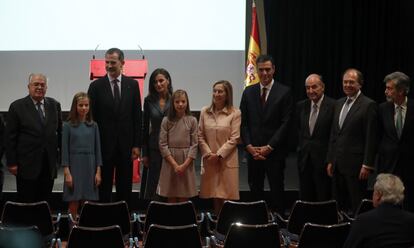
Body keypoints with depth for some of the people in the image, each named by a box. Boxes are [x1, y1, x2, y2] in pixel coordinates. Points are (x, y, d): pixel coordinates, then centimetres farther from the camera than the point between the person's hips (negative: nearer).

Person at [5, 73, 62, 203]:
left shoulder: (54, 105, 8)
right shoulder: (17, 107, -4)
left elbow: (60, 131, 15)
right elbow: (10, 138, -4)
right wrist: (12, 163, -7)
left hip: (49, 165, 4)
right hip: (27, 166, -3)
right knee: (26, 203, 2)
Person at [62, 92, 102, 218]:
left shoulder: (93, 126, 7)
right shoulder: (68, 126, -1)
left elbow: (97, 149, 7)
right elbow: (65, 150, -2)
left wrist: (98, 171, 1)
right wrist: (67, 173, -8)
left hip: (90, 167, 2)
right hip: (74, 167, -2)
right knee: (74, 204, 0)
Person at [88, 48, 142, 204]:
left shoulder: (132, 85, 4)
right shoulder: (96, 86, -1)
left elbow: (137, 116, 4)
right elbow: (91, 117, -1)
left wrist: (137, 144, -1)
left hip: (126, 144, 1)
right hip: (104, 143, -1)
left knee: (125, 186, 8)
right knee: (103, 186, 5)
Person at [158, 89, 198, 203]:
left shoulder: (192, 120, 2)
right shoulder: (166, 120, 1)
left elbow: (194, 144, -1)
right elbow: (163, 144, -2)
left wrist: (184, 165, -11)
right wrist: (174, 164, -11)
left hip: (187, 163, 0)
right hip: (170, 162, 0)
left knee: (184, 198, 2)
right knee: (171, 199, 3)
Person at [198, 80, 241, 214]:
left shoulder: (235, 113, -4)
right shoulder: (205, 112, 7)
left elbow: (234, 138, -7)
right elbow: (200, 136, 7)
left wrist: (219, 154, -12)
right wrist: (208, 153, -6)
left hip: (227, 160, -3)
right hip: (209, 161, 3)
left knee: (226, 195, -1)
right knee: (214, 195, 7)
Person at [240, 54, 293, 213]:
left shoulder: (284, 92, -2)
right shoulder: (248, 92, 9)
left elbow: (285, 123, -6)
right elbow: (243, 122, 7)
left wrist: (269, 147, -11)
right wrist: (249, 146, -5)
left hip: (275, 152, -3)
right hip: (253, 151, 3)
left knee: (277, 191, 3)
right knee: (255, 191, 6)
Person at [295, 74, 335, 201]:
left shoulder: (332, 106, -11)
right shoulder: (301, 106, 7)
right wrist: (302, 146, 10)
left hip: (323, 159, -5)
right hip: (304, 159, 5)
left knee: (324, 200, 3)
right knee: (305, 199, 10)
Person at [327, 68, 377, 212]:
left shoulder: (369, 105, -7)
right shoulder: (339, 103, 15)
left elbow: (371, 139, -11)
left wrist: (367, 165, -14)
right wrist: (330, 161, 13)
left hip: (356, 165, -7)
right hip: (338, 164, 7)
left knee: (357, 205, -1)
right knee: (339, 204, 9)